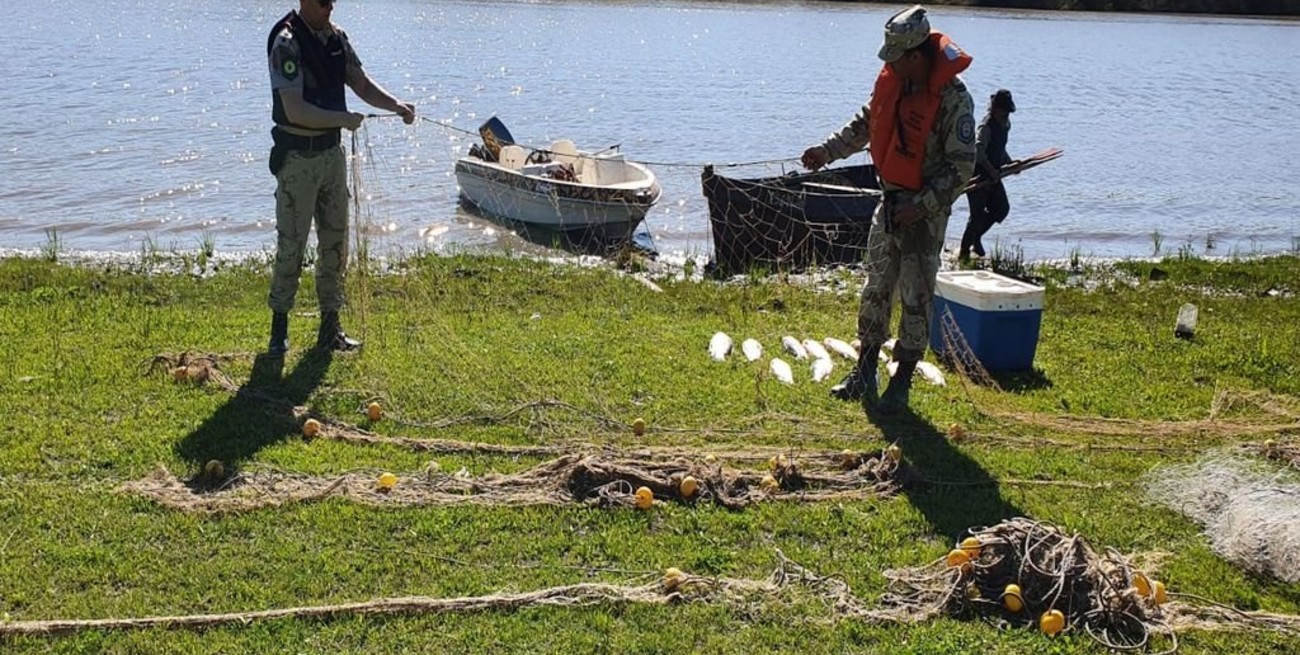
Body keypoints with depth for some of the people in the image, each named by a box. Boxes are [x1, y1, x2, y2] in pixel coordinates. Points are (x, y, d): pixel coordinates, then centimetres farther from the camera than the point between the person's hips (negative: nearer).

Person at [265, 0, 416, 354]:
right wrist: (343, 119, -20)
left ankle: (330, 327, 18)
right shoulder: (286, 43, -17)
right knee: (291, 243, -2)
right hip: (297, 156, -7)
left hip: (331, 152, 7)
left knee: (335, 241, 9)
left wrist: (396, 105, -6)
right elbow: (295, 110, -22)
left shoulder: (337, 38, 7)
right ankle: (279, 326, 10)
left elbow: (362, 83, 10)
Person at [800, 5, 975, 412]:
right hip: (890, 200, 7)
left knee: (916, 298, 1)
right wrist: (828, 151, 7)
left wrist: (921, 206, -24)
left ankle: (902, 383, 12)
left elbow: (961, 167, -18)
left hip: (927, 210, -6)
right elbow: (865, 124, 18)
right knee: (875, 289, 13)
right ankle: (864, 372, 25)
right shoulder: (891, 80, 0)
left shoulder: (953, 98, -20)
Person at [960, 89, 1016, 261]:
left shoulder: (1004, 124, 10)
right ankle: (964, 250, 6)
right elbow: (978, 151, -32)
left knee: (1002, 208, 5)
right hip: (978, 175, -9)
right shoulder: (986, 127, -19)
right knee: (978, 213, -7)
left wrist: (1009, 163, 13)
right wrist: (992, 171, -33)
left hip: (992, 174, 9)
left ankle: (975, 237, 22)